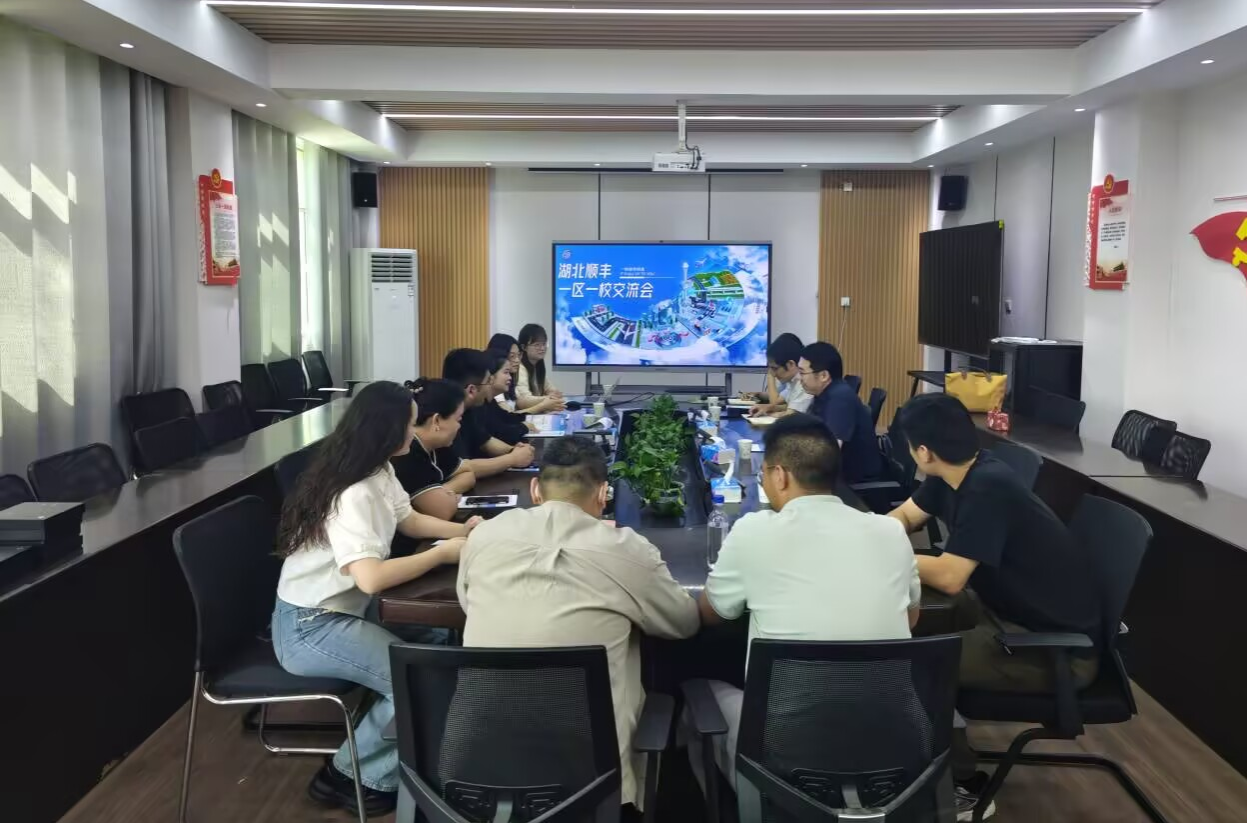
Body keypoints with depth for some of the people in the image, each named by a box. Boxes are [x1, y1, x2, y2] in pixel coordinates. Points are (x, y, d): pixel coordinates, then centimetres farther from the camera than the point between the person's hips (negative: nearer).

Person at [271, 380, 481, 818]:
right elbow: (371, 577, -38)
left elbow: (409, 520, 19)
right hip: (309, 626, -10)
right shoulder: (351, 494, -28)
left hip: (345, 608, 10)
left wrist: (461, 530, 2)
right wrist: (442, 554, -26)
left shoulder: (379, 471, 2)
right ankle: (351, 776, 2)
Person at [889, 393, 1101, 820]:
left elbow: (948, 577, -30)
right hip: (1012, 610, 9)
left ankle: (964, 785, 6)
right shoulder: (954, 474, -2)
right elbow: (904, 516, 14)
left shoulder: (988, 489, -29)